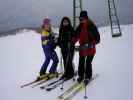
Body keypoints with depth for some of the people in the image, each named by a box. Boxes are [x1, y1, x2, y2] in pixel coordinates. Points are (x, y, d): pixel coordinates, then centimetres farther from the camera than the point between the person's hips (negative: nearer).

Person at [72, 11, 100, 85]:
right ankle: (81, 76, 23)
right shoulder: (80, 27, 6)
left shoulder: (92, 26, -9)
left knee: (88, 63, -5)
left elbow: (97, 39, -10)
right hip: (82, 48, 4)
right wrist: (72, 42, -6)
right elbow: (76, 36, 13)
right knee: (81, 63, 5)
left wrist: (90, 44, -23)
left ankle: (88, 77, 13)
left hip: (90, 49, -4)